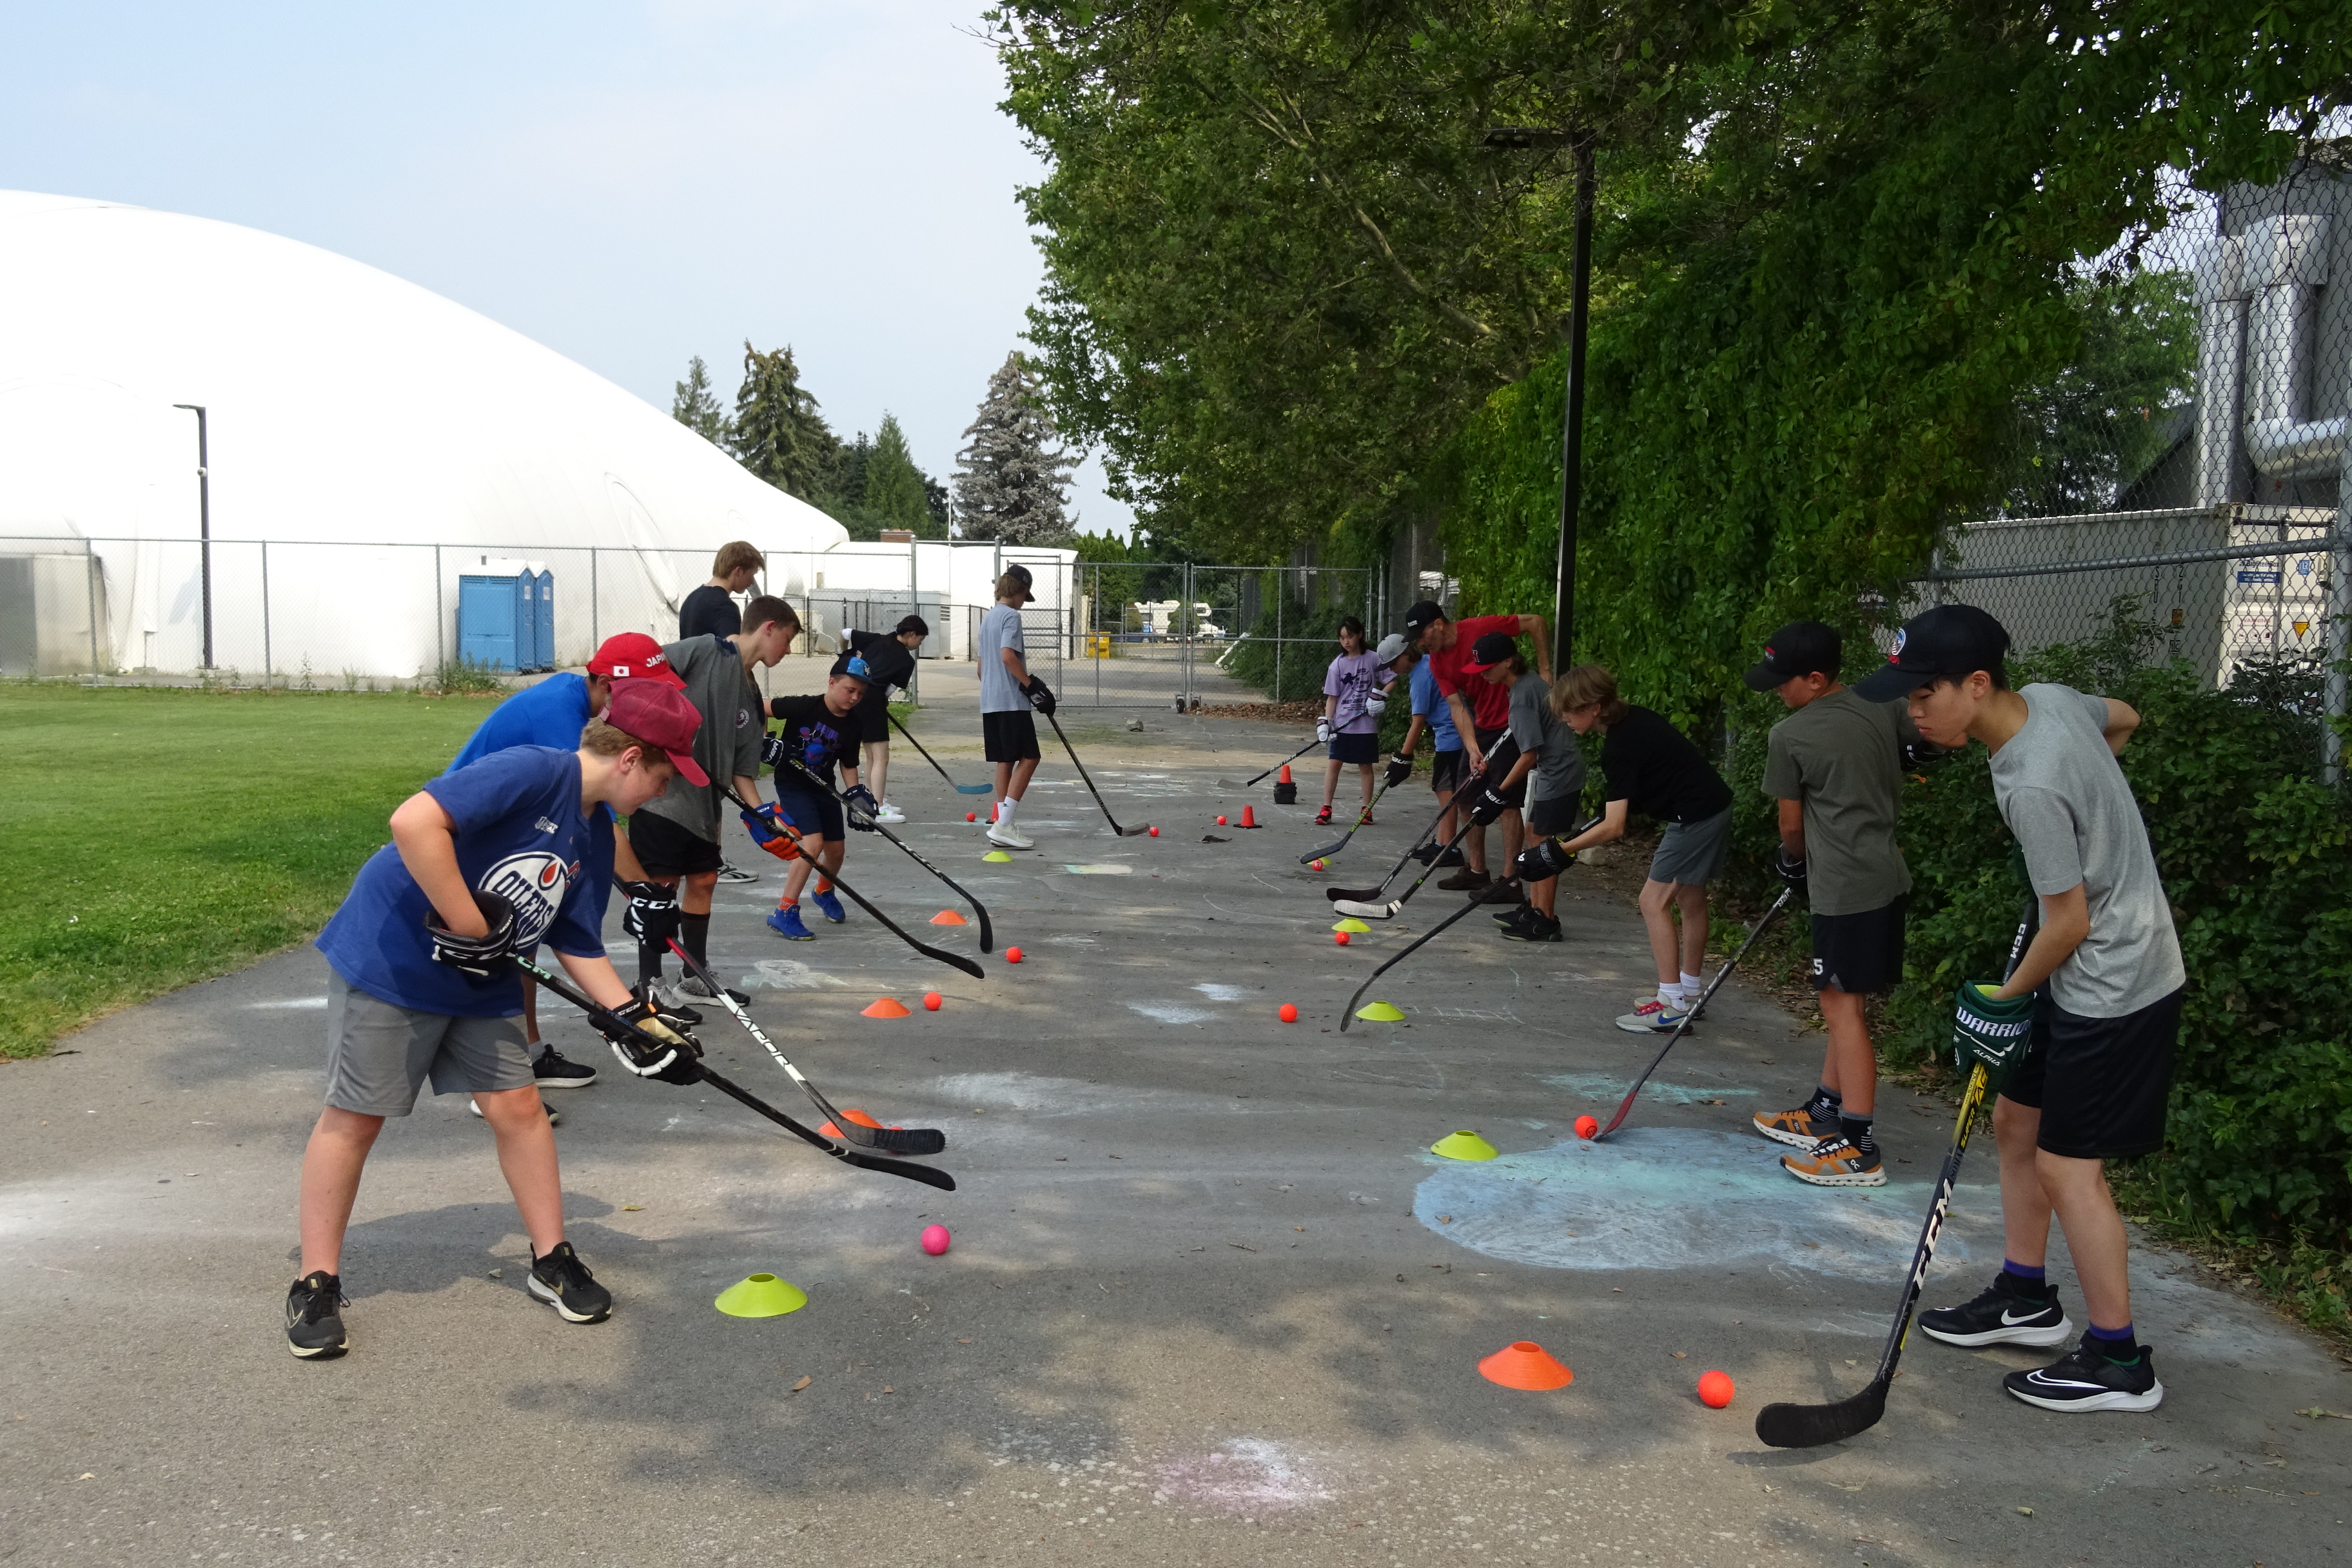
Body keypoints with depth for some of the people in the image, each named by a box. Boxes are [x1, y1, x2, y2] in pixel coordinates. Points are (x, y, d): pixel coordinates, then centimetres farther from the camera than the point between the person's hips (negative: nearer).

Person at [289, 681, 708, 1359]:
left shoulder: (588, 839, 6)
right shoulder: (533, 771, -23)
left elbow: (579, 946, 13)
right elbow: (413, 822, -34)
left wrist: (638, 1023, 6)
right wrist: (472, 926, -27)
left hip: (480, 982, 8)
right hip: (388, 959, -8)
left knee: (517, 1105, 6)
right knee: (355, 1115, 2)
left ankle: (552, 1260, 20)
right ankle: (317, 1284, 16)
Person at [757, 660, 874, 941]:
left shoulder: (852, 724, -3)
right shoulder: (804, 707, -19)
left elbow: (848, 764, 7)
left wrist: (856, 793, -7)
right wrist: (766, 740, -23)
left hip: (823, 788, 6)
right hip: (791, 783, -6)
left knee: (837, 849, 11)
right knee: (813, 843, -22)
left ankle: (824, 892, 45)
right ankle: (784, 913, -14)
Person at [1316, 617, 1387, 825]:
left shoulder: (1373, 659, -2)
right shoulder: (1338, 664, 3)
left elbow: (1389, 681, 5)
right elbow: (1332, 697, 4)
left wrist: (1380, 696, -13)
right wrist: (1326, 722, -4)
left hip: (1366, 724, -1)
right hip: (1342, 724, 1)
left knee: (1365, 767, 6)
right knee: (1334, 763, -3)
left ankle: (1367, 809, 16)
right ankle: (1326, 808, 1)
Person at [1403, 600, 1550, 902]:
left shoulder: (1482, 628, -19)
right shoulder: (1437, 661, 1)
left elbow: (1535, 622, -12)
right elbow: (1457, 705, -4)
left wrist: (1545, 672, -14)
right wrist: (1473, 749, -16)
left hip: (1512, 724, -8)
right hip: (1482, 728, 8)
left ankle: (1510, 881, -5)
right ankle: (1477, 871, 23)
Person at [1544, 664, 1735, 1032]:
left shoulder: (1619, 747, -21)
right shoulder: (1633, 719, 5)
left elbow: (1613, 827, -24)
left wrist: (1560, 850, -21)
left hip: (1694, 816, -10)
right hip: (1715, 806, 10)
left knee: (1654, 901, -6)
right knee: (1690, 899, 18)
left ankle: (1672, 1005, -6)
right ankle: (1689, 992, 30)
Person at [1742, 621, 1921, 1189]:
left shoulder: (1789, 736, -10)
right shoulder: (1884, 709, 5)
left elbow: (1793, 825, -1)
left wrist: (1793, 862, 20)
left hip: (1843, 887, -8)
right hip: (1887, 875, 8)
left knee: (1842, 1005, -4)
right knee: (1844, 1001, 16)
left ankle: (1857, 1147, -3)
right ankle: (1823, 1114, 27)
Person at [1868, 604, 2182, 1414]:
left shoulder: (2032, 788, -30)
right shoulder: (2048, 696, -4)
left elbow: (2070, 923, -22)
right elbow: (2123, 717, 19)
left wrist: (2011, 993, -5)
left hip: (2114, 988, -10)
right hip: (2085, 980, 10)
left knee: (2068, 1165, -2)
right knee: (2015, 1119, 16)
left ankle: (2119, 1363, 11)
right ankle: (2026, 1298, 30)